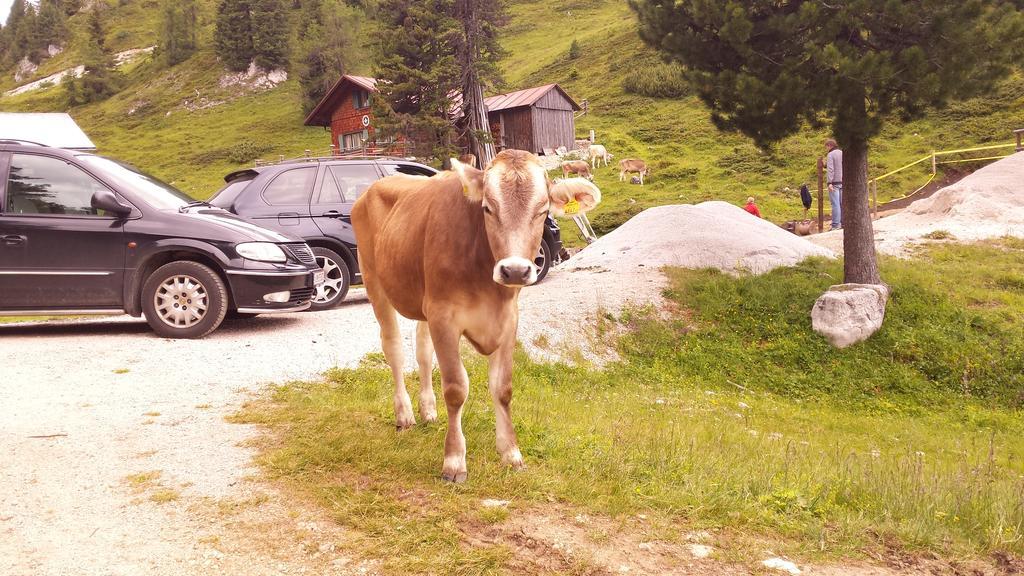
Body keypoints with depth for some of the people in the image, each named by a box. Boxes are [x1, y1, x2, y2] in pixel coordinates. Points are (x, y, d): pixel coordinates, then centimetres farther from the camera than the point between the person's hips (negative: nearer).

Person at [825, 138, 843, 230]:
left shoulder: (830, 155, -8)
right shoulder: (842, 153, 13)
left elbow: (830, 169, -16)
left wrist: (829, 182, -19)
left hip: (834, 182, -7)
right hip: (843, 182, 7)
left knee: (835, 204, -7)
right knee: (842, 203, 10)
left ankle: (836, 225, -8)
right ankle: (843, 223, 13)